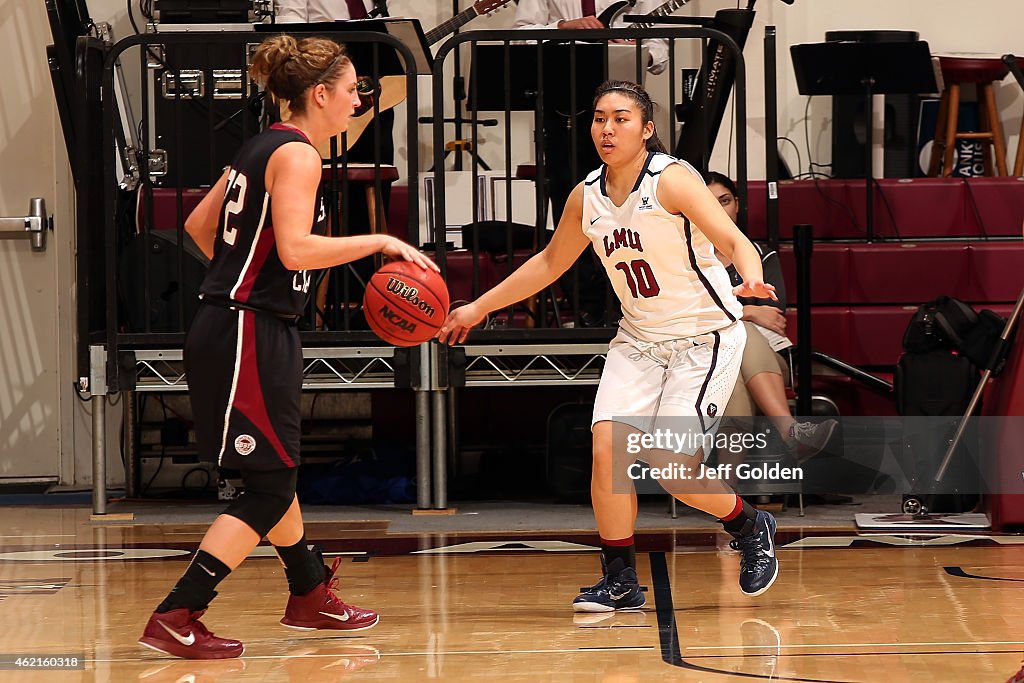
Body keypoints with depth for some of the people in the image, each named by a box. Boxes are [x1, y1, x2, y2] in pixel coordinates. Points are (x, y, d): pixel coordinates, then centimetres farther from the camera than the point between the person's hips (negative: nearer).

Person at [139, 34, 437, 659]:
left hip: (252, 331, 10)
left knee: (277, 470, 22)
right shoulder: (296, 154, -13)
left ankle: (310, 594, 37)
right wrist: (382, 242, -17)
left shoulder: (262, 148, 15)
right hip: (248, 334, -10)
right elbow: (297, 248, -26)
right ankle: (175, 619, -8)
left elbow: (199, 225, 21)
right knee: (269, 489, -6)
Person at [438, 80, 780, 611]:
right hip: (640, 338, 6)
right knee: (607, 447, -12)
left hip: (705, 336, -6)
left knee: (671, 467, -14)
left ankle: (751, 529, 15)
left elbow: (732, 239, -27)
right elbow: (549, 263, 19)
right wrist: (479, 308, 20)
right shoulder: (587, 196, 2)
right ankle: (620, 582, 2)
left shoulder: (672, 179, -16)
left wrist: (750, 279, -49)